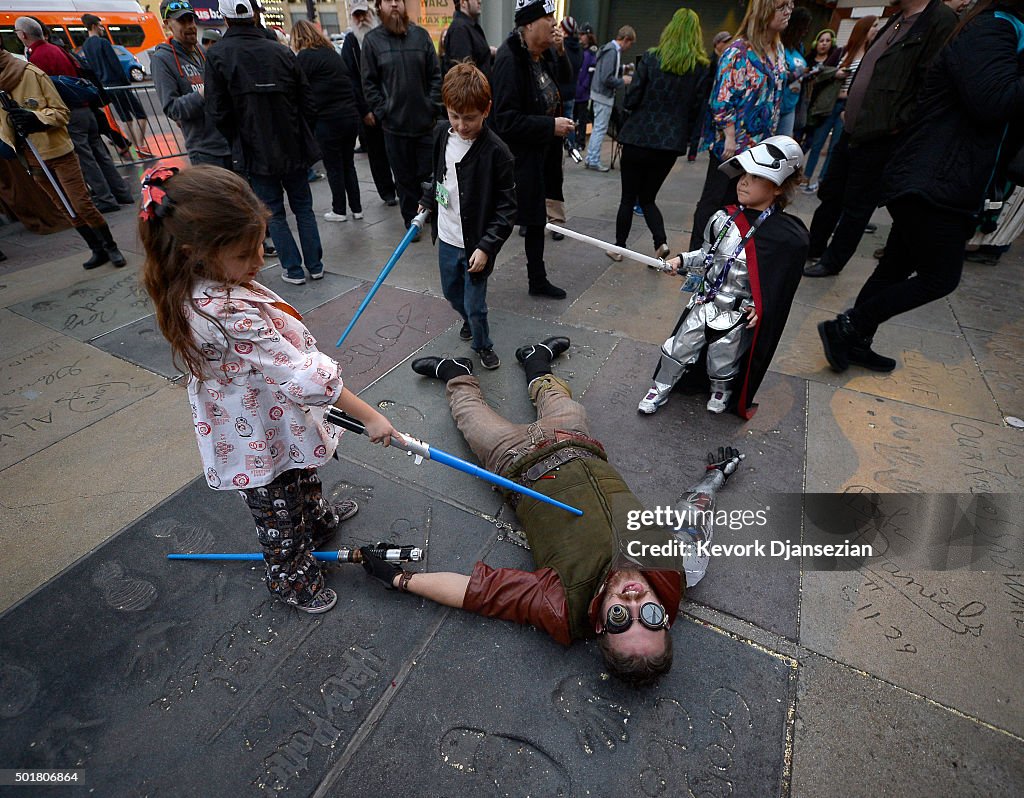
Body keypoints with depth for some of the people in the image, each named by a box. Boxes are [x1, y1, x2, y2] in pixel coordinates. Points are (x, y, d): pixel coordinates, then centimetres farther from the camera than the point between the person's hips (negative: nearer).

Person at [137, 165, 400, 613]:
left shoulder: (193, 288, -9)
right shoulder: (232, 314, -39)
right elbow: (302, 375, -37)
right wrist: (370, 417, -30)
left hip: (243, 427, 9)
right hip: (266, 441, -8)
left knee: (303, 478, 33)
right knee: (279, 514, 17)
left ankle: (318, 520, 62)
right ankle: (290, 580, 43)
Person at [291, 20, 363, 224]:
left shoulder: (304, 56, -5)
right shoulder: (332, 52, 16)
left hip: (328, 119, -6)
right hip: (350, 115, 6)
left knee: (333, 167, 3)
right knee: (348, 164, 12)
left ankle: (339, 210, 10)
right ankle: (356, 208, 16)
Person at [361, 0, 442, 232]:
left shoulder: (421, 35, 6)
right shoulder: (372, 40, 2)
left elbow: (435, 75, 7)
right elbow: (369, 83, 2)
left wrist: (433, 108, -3)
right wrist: (383, 113, -7)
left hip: (426, 121, 1)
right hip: (395, 124, -1)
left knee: (429, 174, 5)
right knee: (405, 178, 7)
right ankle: (411, 221, 19)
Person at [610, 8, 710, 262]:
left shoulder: (651, 58, -4)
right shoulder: (702, 67, 3)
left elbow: (631, 98, -5)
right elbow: (697, 108, 2)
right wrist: (687, 137, 13)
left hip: (640, 137, -2)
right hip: (672, 142, 3)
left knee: (628, 197, 8)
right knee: (648, 197, 15)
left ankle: (619, 247, 13)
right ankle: (661, 241, -5)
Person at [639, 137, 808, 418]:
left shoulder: (787, 234, -15)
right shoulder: (724, 219, -3)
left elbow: (781, 281, -7)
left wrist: (760, 306, -15)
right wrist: (683, 261, -2)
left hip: (738, 314, -3)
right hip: (704, 301, 4)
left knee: (723, 361, 15)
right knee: (677, 348, 10)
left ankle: (722, 393, 46)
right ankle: (660, 389, 32)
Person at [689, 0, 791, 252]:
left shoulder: (779, 49, 12)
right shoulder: (739, 51, -13)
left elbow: (774, 96, 19)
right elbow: (722, 101, -17)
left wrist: (770, 136, 15)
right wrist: (730, 139, -20)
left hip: (759, 144, 8)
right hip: (732, 143, -8)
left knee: (735, 201, 12)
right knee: (714, 200, 0)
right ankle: (696, 253, 10)